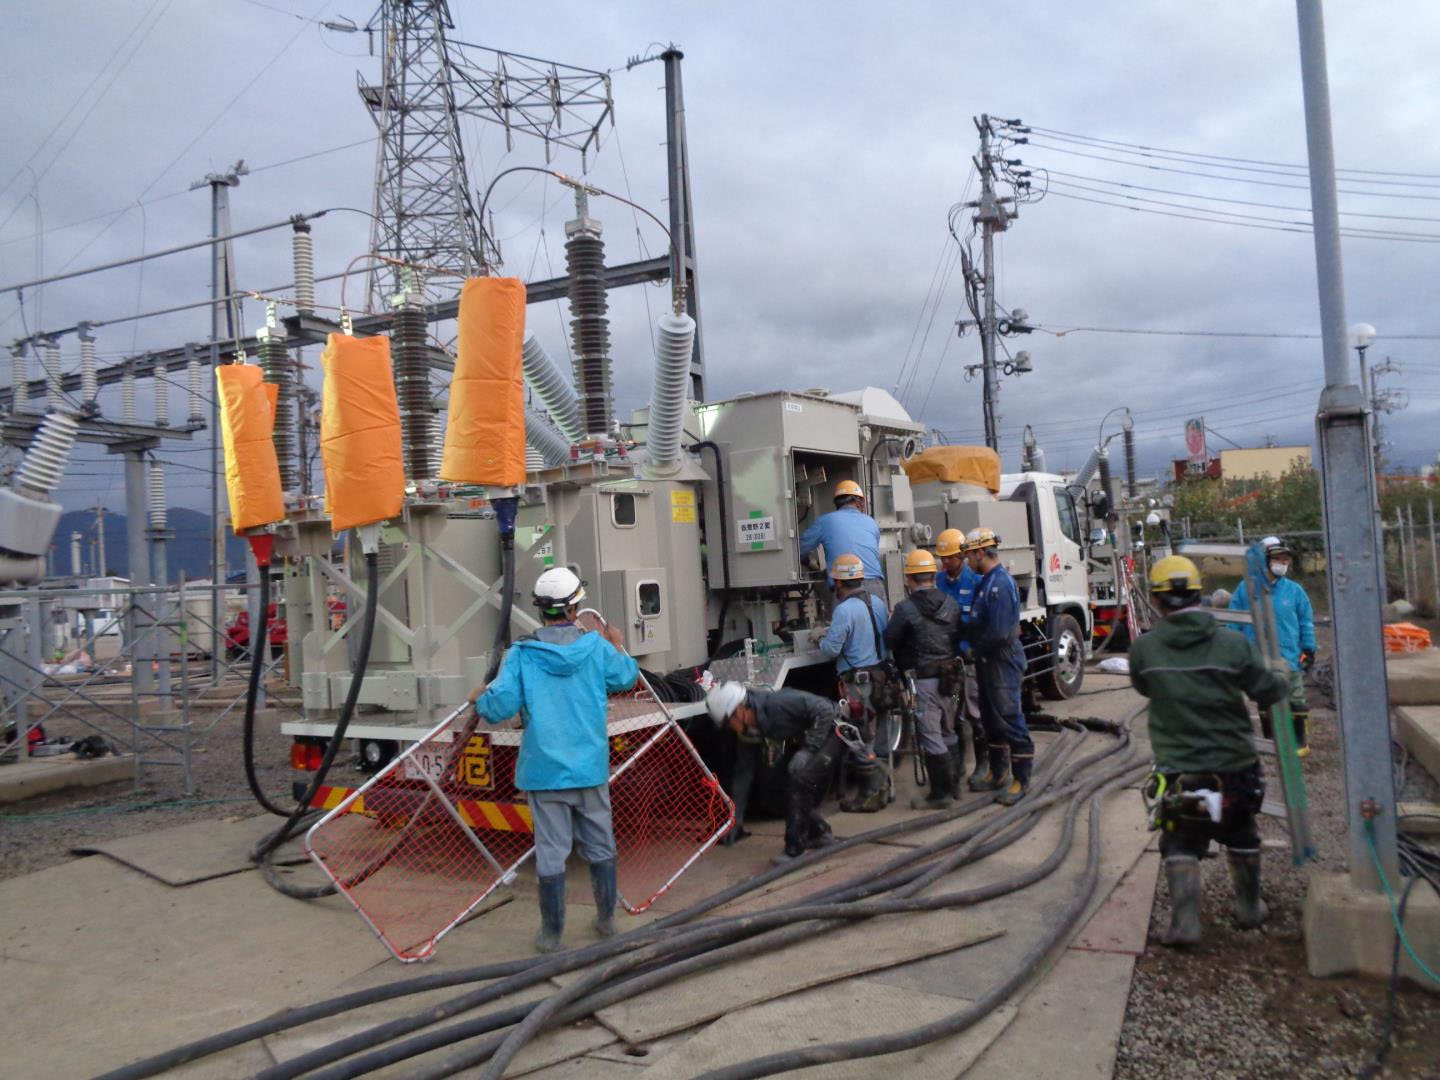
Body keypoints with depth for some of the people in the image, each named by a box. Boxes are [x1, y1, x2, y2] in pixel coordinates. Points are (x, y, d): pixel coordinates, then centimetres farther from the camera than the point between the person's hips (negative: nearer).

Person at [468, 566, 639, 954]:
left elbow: (500, 706, -13)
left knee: (551, 851, 6)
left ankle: (551, 933, 15)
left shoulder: (522, 653, -9)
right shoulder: (596, 647, -3)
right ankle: (606, 920, 29)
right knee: (600, 846, 16)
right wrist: (619, 647, 33)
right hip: (591, 767, 2)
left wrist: (480, 699, 10)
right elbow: (626, 678, 14)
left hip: (545, 770, -2)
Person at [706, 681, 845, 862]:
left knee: (800, 776, -19)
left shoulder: (775, 703, -30)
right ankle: (819, 833, 27)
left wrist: (809, 749, -24)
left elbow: (824, 709, -29)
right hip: (813, 736, 9)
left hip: (833, 728, -8)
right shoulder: (748, 730, -3)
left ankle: (795, 848, -10)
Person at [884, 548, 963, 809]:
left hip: (923, 679, -7)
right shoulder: (951, 604, 4)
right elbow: (959, 637, 10)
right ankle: (951, 785, 28)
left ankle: (941, 793, 3)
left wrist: (892, 621, 12)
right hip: (948, 676, 7)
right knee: (946, 731, 19)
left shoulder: (905, 609, -14)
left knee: (929, 736, -1)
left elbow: (889, 641, -7)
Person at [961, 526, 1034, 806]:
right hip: (987, 661, 10)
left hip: (1003, 661, -10)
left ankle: (1021, 780, 5)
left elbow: (999, 633, -25)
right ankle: (996, 773, 29)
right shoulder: (986, 582, 11)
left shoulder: (1001, 584, -20)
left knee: (1010, 720, -3)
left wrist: (975, 646, -12)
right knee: (991, 719, 17)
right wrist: (971, 641, 2)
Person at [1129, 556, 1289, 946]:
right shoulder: (1233, 643, -11)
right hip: (1235, 765, 2)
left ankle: (1185, 919, -2)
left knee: (1181, 842, 11)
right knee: (1241, 834, 26)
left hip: (1179, 770, -2)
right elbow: (1269, 692, -1)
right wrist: (1283, 676, 21)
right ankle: (1249, 907, 40)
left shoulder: (1144, 648, -10)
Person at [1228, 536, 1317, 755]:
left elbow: (1306, 621, 6)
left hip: (1289, 657, 0)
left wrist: (1308, 649, 4)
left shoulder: (1294, 590, -2)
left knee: (1296, 702, 6)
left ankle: (1301, 742, 22)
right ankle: (1270, 742, 27)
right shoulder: (1245, 589, -5)